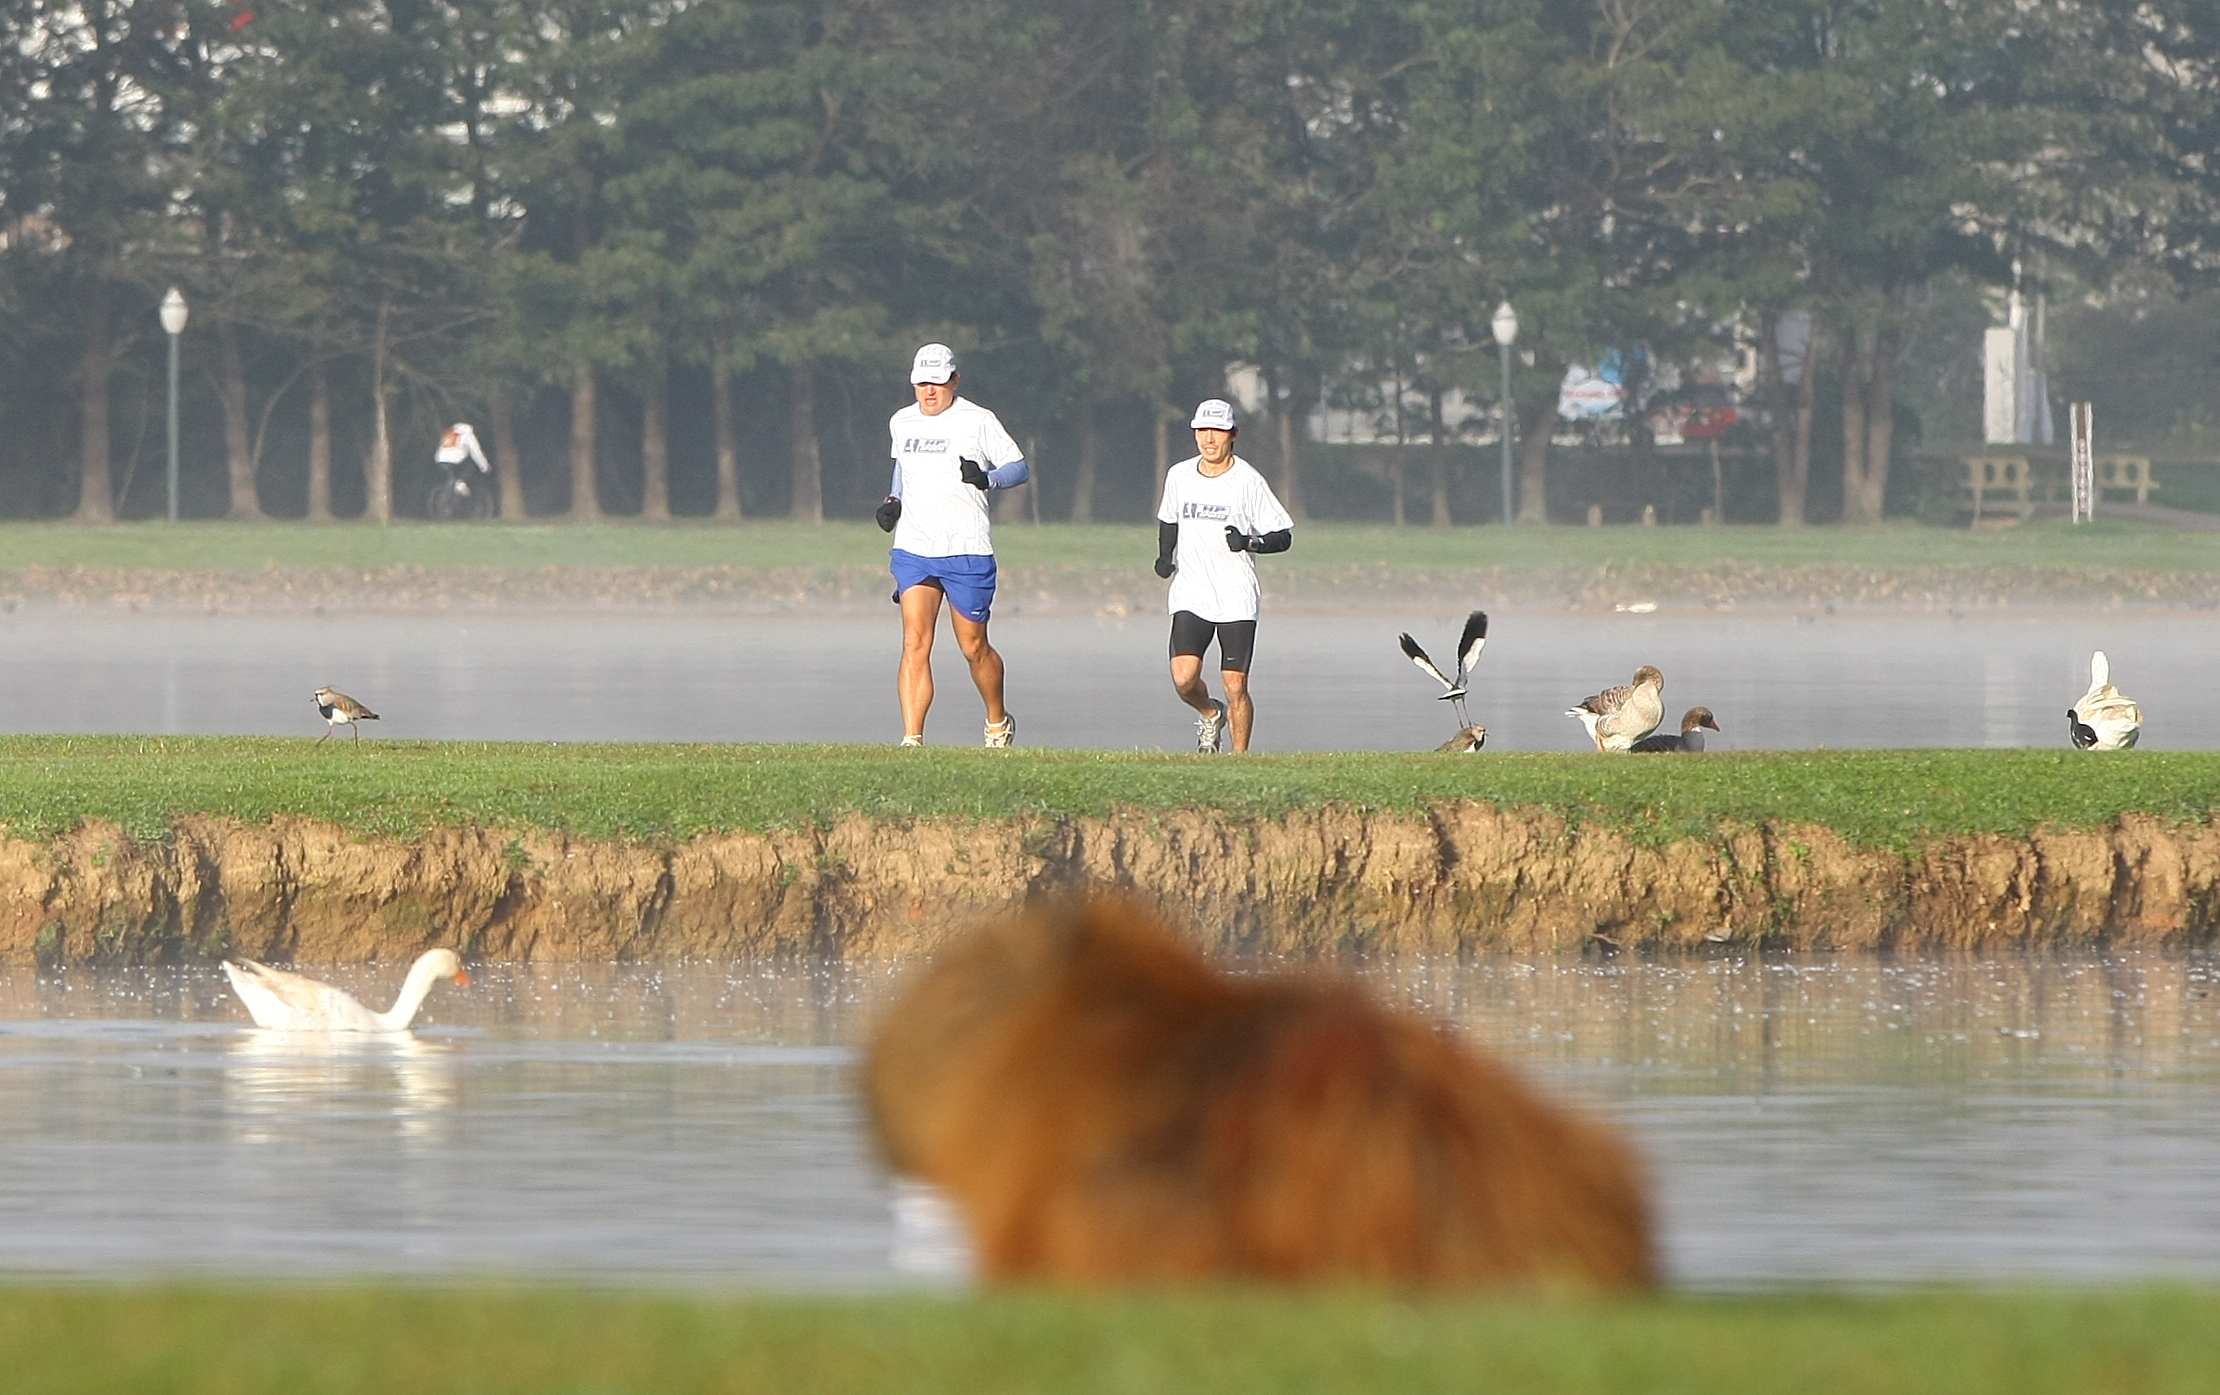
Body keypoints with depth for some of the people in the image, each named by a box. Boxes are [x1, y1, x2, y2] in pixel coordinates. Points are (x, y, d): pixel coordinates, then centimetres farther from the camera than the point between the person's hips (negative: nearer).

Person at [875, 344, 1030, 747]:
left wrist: (986, 478, -23)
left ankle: (998, 722, 33)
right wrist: (893, 501, 12)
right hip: (913, 549, 3)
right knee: (915, 643, -13)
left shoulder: (978, 422, -4)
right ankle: (912, 740, -18)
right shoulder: (902, 423, 11)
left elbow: (1020, 468, -3)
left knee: (974, 648, 6)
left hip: (967, 551, -3)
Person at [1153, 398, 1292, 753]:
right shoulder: (1179, 477, 6)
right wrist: (1166, 556, 6)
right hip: (1191, 595, 3)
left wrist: (1248, 542, -23)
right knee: (1184, 679, -11)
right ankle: (1210, 715, 21)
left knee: (1235, 686, -6)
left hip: (1236, 600, -3)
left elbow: (1283, 537, -4)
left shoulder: (1248, 481, -6)